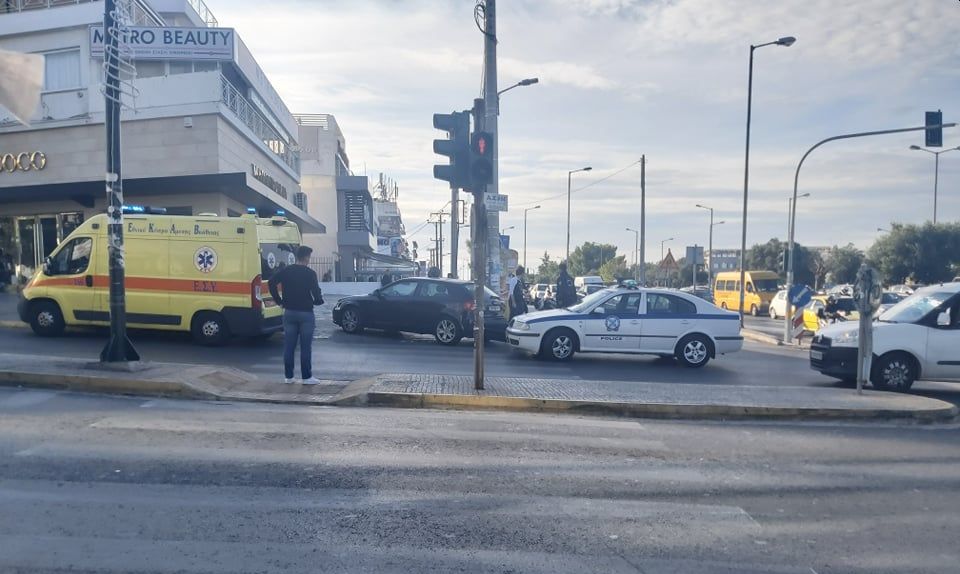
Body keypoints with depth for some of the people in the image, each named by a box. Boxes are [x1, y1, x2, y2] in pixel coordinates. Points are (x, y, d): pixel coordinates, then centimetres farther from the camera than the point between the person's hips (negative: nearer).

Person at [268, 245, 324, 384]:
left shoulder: (286, 271, 3)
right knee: (305, 347, 1)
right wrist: (319, 301, 6)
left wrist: (279, 301, 3)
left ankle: (288, 376, 14)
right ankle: (307, 377, 5)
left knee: (289, 346, 10)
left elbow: (272, 282, -4)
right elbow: (316, 292, -16)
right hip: (306, 313, -4)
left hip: (289, 312, 4)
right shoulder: (310, 273, -10)